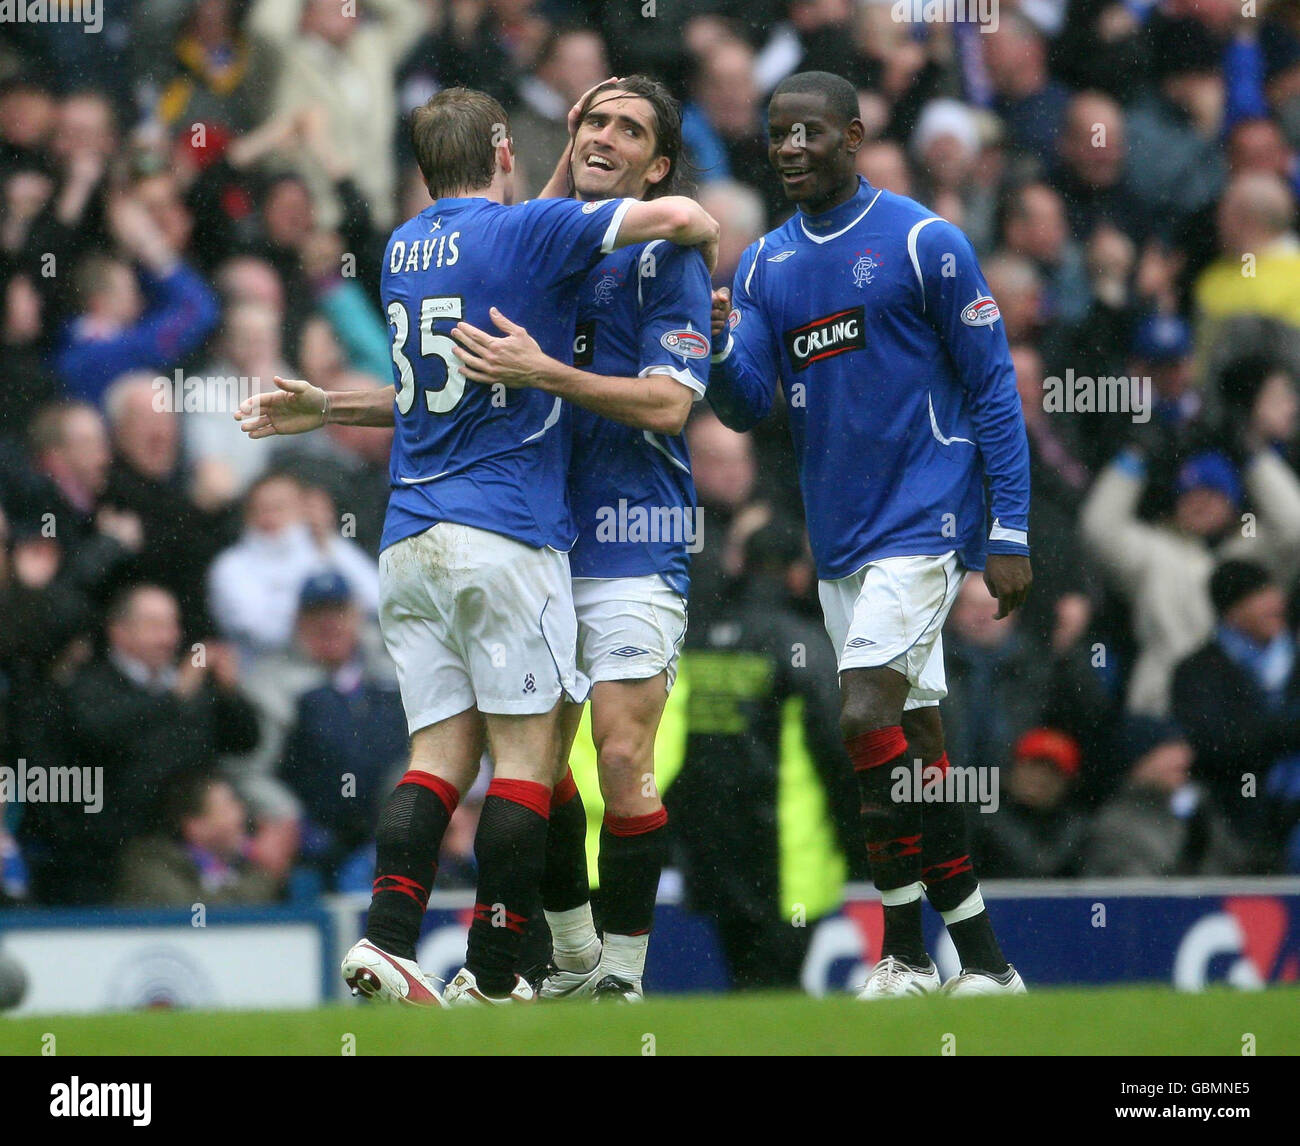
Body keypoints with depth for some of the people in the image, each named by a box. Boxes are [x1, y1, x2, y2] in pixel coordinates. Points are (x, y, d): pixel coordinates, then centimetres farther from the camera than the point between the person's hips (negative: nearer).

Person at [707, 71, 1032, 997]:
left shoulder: (925, 244, -7)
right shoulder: (764, 266, 10)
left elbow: (995, 389, -6)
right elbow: (749, 408, 6)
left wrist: (1010, 534, -10)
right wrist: (717, 348, -17)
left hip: (926, 522, -7)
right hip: (839, 537, 7)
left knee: (868, 717, -19)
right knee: (914, 737, 9)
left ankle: (906, 948, -12)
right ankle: (983, 963, 14)